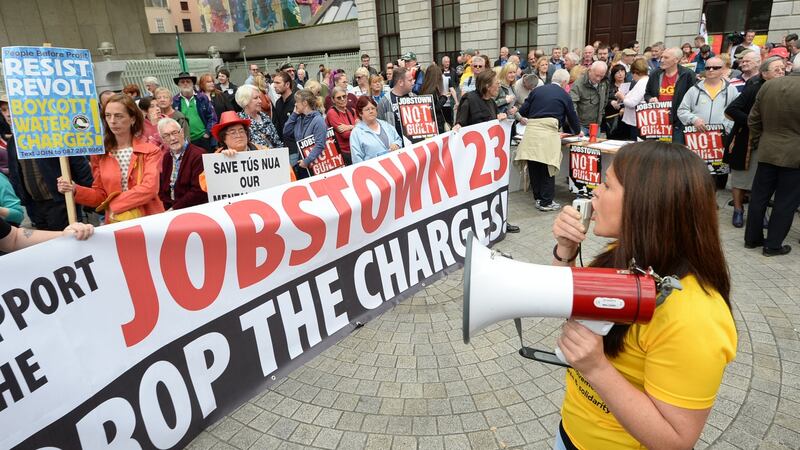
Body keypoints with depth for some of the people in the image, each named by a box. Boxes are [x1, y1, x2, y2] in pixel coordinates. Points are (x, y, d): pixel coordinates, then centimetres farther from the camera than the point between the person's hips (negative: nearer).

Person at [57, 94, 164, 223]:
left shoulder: (151, 151, 0)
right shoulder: (100, 153, 8)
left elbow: (149, 188, -12)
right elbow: (101, 195, 11)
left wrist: (114, 203, -10)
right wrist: (75, 190, -6)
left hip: (149, 220, -3)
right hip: (115, 223, 3)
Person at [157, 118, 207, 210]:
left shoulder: (198, 155, -10)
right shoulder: (166, 157, 14)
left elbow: (198, 192, -16)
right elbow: (161, 187, 16)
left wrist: (174, 209, -15)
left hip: (191, 210, -6)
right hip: (167, 209, 6)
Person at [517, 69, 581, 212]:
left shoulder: (537, 90, 17)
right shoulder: (564, 95, 11)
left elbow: (522, 111, 13)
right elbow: (572, 116, 20)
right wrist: (577, 131, 39)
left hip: (531, 130, 4)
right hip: (548, 132, -3)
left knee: (534, 168, 9)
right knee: (548, 169, 3)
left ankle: (538, 198, 20)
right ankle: (546, 202, 8)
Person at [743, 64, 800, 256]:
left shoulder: (768, 86, -2)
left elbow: (753, 119, 5)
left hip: (767, 152, 4)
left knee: (759, 196, 13)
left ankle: (752, 238, 22)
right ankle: (773, 245, 12)